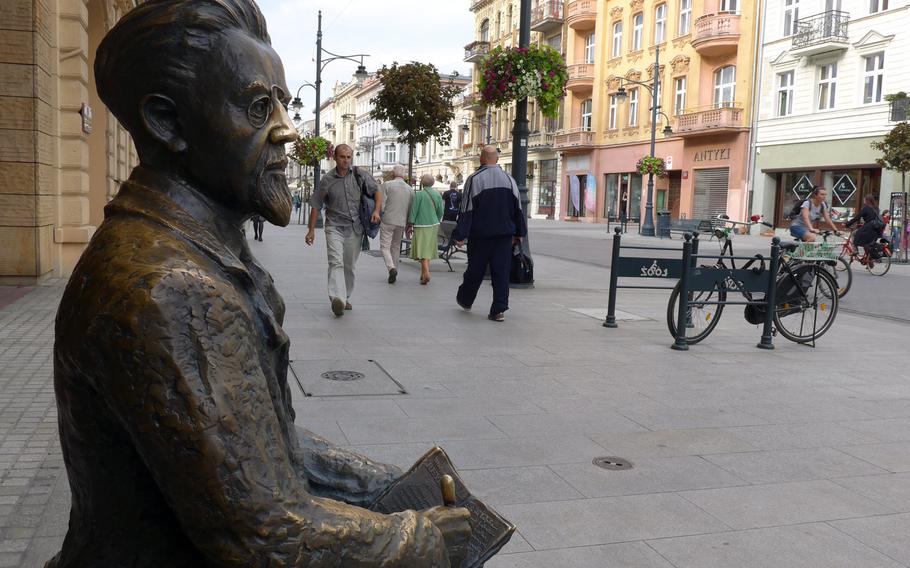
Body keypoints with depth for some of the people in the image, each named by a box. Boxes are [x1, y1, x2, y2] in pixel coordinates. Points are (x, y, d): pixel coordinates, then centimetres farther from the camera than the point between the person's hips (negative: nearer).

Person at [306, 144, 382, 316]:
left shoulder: (359, 175, 3)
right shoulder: (327, 180, -2)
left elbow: (377, 191, 12)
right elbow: (316, 206, 4)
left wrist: (376, 210, -5)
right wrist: (311, 230, 3)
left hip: (355, 228, 3)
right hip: (334, 227, -3)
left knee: (350, 266, 11)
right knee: (336, 262, -20)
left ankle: (345, 298, 26)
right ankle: (336, 299, -34)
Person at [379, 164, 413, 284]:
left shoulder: (387, 185, -6)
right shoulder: (410, 189, 6)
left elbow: (381, 204, -10)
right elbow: (410, 209, 8)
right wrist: (408, 224, 17)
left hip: (387, 221, -4)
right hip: (401, 223, 4)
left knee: (385, 246, -1)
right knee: (396, 247, 15)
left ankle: (391, 267, -22)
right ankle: (394, 272, 18)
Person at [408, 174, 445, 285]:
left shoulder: (419, 194, -12)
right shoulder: (437, 194, 3)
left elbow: (413, 211, -10)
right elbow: (440, 212, 8)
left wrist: (410, 225, -3)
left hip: (421, 226, -5)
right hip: (433, 225, 5)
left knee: (422, 250, -6)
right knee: (428, 249, 14)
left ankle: (426, 273, -21)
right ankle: (423, 274, 23)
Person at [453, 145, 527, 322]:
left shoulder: (474, 179, -9)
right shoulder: (509, 179, 4)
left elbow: (466, 209, -11)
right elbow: (518, 209, 7)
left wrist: (460, 235, -9)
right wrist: (519, 233, 14)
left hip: (480, 234, -2)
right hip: (504, 234, 2)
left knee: (475, 269, 13)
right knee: (501, 271, 3)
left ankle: (465, 300, 33)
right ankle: (499, 310, -2)